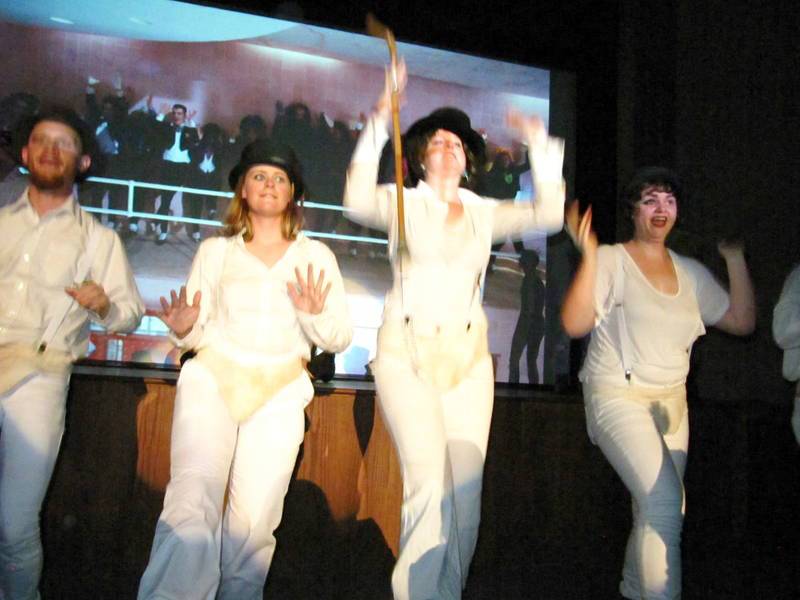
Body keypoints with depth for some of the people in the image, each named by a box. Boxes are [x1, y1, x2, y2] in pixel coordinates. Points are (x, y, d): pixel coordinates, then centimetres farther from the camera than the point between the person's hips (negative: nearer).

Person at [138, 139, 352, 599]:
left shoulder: (316, 256, 11)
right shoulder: (215, 251, 12)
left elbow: (340, 339, 7)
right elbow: (198, 335, 10)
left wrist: (315, 315, -13)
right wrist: (185, 330, -13)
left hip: (279, 392, 1)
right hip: (213, 378, 0)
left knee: (254, 523, -7)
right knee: (192, 502, -22)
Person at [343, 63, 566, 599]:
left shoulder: (484, 212, 15)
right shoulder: (404, 202, 6)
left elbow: (549, 213, 2)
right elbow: (358, 201, -16)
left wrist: (543, 151, -6)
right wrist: (379, 125, -22)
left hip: (468, 356, 3)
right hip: (408, 353, -3)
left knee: (466, 488, -1)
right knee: (429, 479, -17)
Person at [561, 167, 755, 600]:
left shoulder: (691, 273, 12)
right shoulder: (611, 260, -5)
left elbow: (742, 322, 8)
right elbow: (575, 324, -16)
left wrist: (735, 260, 4)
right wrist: (588, 255, -23)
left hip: (671, 401, 6)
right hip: (618, 396, -6)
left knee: (658, 511, 6)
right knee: (664, 501, -22)